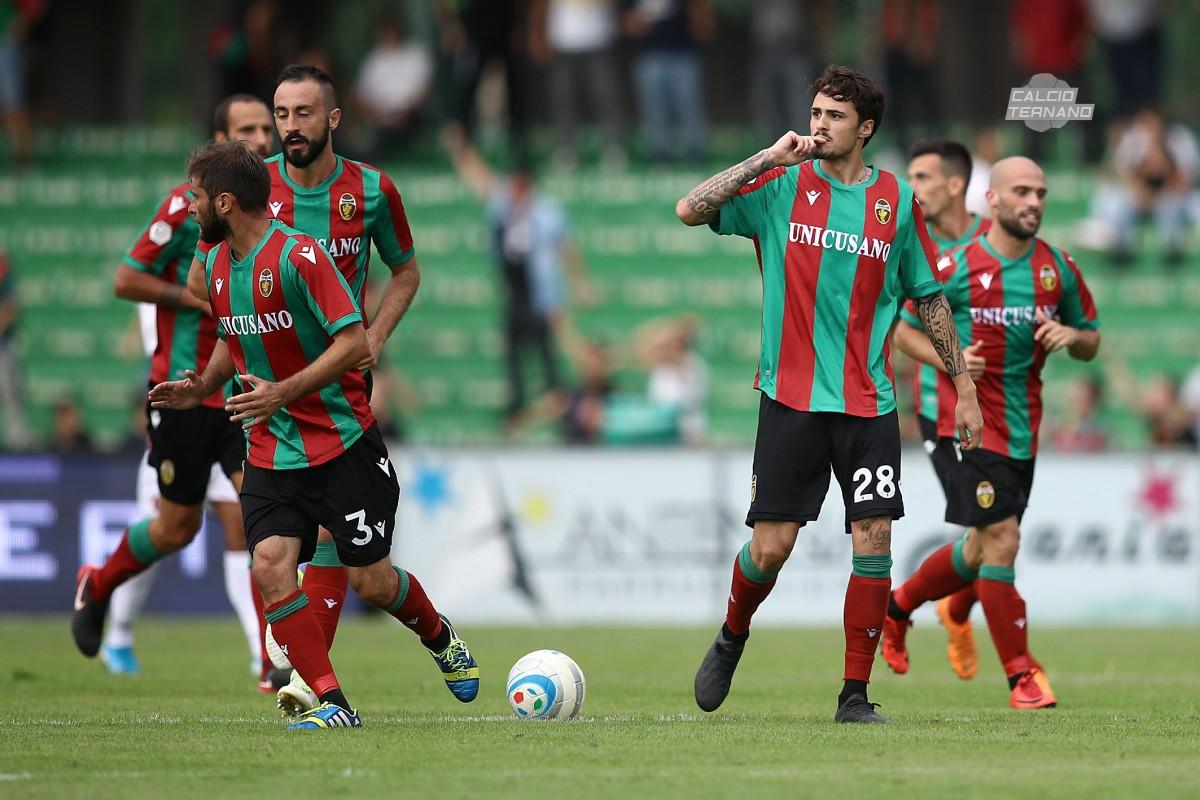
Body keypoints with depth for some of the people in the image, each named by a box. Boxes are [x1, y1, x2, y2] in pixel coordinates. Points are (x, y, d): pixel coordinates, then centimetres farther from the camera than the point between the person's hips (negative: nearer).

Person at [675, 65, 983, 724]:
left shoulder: (896, 200, 5)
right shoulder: (781, 185, 1)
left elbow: (928, 297, 14)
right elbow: (690, 210, -11)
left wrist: (963, 385, 14)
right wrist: (770, 157, -15)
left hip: (868, 403, 1)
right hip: (790, 397, -1)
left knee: (874, 539, -7)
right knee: (770, 546, -4)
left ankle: (855, 695, 1)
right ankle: (732, 639, 26)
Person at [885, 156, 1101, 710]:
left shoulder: (1058, 268, 5)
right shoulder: (957, 267, -7)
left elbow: (1091, 344, 14)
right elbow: (904, 331, 2)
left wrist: (1071, 336, -9)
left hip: (1024, 429, 6)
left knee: (981, 550, 14)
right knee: (1002, 540, -14)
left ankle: (897, 606, 39)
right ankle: (1021, 674, -5)